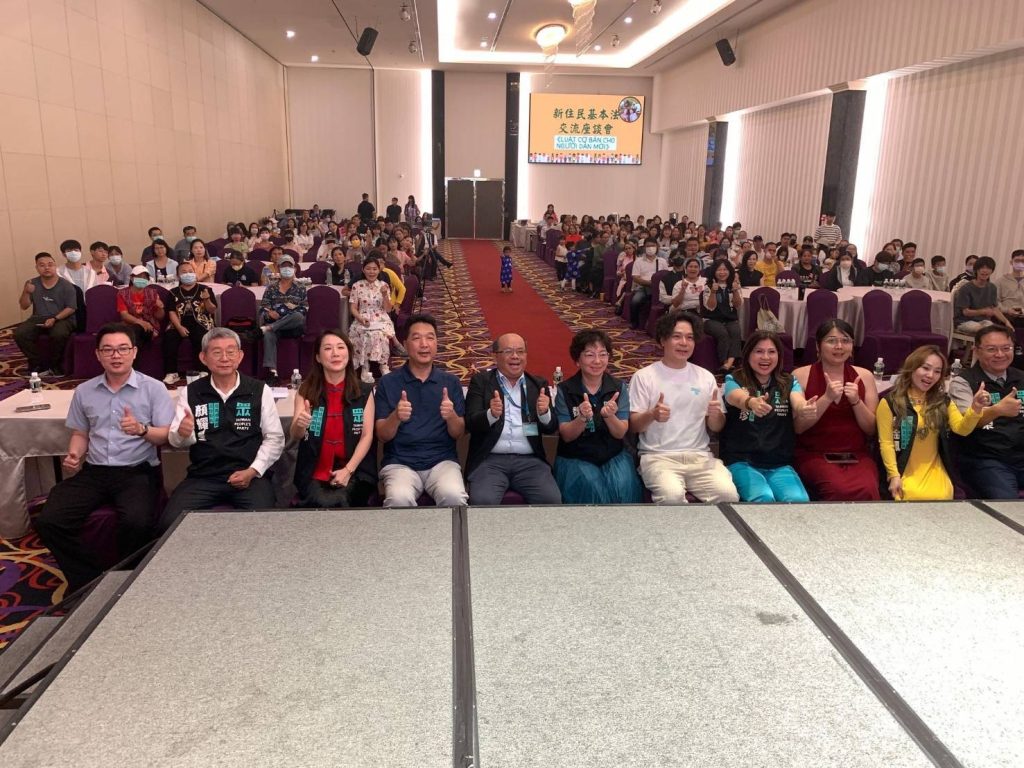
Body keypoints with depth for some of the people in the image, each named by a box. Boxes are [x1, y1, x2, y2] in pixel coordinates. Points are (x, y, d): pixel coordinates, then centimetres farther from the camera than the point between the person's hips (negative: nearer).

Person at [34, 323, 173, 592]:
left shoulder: (153, 388, 0)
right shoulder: (84, 391, 14)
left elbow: (167, 436, -5)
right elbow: (80, 433, 22)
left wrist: (142, 429, -25)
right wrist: (74, 455, 1)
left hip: (138, 471, -4)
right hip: (94, 471, 5)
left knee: (137, 522, -33)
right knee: (47, 521, -16)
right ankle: (87, 580, 3)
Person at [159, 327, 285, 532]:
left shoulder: (259, 391, 4)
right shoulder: (191, 392, 9)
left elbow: (274, 438, 4)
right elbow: (174, 440, 9)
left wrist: (252, 471, -8)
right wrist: (182, 434, -15)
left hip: (250, 476, -2)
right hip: (202, 477, 2)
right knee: (170, 523, -18)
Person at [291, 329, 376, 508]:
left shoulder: (364, 392, 5)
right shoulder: (306, 390, 5)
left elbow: (367, 435, 1)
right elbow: (294, 437, 1)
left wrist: (348, 470, -11)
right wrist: (299, 425, -24)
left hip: (355, 471, 0)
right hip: (315, 473, 0)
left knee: (340, 501, -29)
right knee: (323, 503, -29)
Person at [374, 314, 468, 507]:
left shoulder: (451, 382, 9)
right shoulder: (387, 382, 4)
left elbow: (458, 433, 5)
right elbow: (382, 436, 1)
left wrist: (451, 416, -18)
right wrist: (396, 417, -21)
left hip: (441, 460, 1)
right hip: (400, 462, -1)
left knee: (454, 496, -30)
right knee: (399, 499, -33)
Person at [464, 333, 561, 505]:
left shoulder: (539, 384, 15)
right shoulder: (480, 381, 8)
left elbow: (551, 428, 9)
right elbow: (471, 424, -2)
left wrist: (544, 413, -14)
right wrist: (491, 414, -24)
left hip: (530, 461, 2)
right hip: (490, 460, -2)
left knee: (552, 499, -22)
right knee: (482, 500, -28)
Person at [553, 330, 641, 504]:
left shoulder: (619, 388, 2)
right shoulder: (565, 390, -3)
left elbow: (620, 433, -4)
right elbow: (566, 436, -6)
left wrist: (609, 416, -26)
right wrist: (582, 418, -26)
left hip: (614, 455, 2)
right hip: (575, 458, -2)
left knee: (623, 487, -26)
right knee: (592, 488, -29)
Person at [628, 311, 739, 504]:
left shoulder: (706, 377, 13)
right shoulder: (644, 377, 2)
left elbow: (716, 428, 14)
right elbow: (634, 426, 0)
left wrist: (715, 414, -9)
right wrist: (651, 415, -22)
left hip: (700, 456, 4)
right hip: (659, 457, -3)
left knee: (728, 493, -23)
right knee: (672, 495, -33)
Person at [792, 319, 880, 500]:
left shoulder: (864, 376, 9)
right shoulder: (801, 375, 1)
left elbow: (871, 429, 8)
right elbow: (798, 427, -6)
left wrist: (856, 401, -10)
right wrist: (827, 398, -16)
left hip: (858, 455, 3)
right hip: (814, 454, -2)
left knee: (867, 490, -29)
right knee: (840, 490, -31)